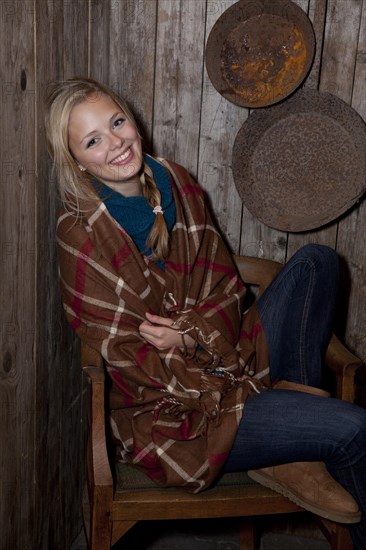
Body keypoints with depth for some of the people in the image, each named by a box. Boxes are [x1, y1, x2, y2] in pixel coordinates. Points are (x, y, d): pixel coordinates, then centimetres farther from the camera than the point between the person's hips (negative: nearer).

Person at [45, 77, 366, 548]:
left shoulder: (174, 182, 0)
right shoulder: (82, 236, -18)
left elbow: (225, 284, 4)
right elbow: (131, 359, -17)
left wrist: (193, 333, -18)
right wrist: (247, 395, -18)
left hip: (225, 360, 7)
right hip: (166, 410, -7)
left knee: (317, 260, -2)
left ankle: (297, 432, -5)